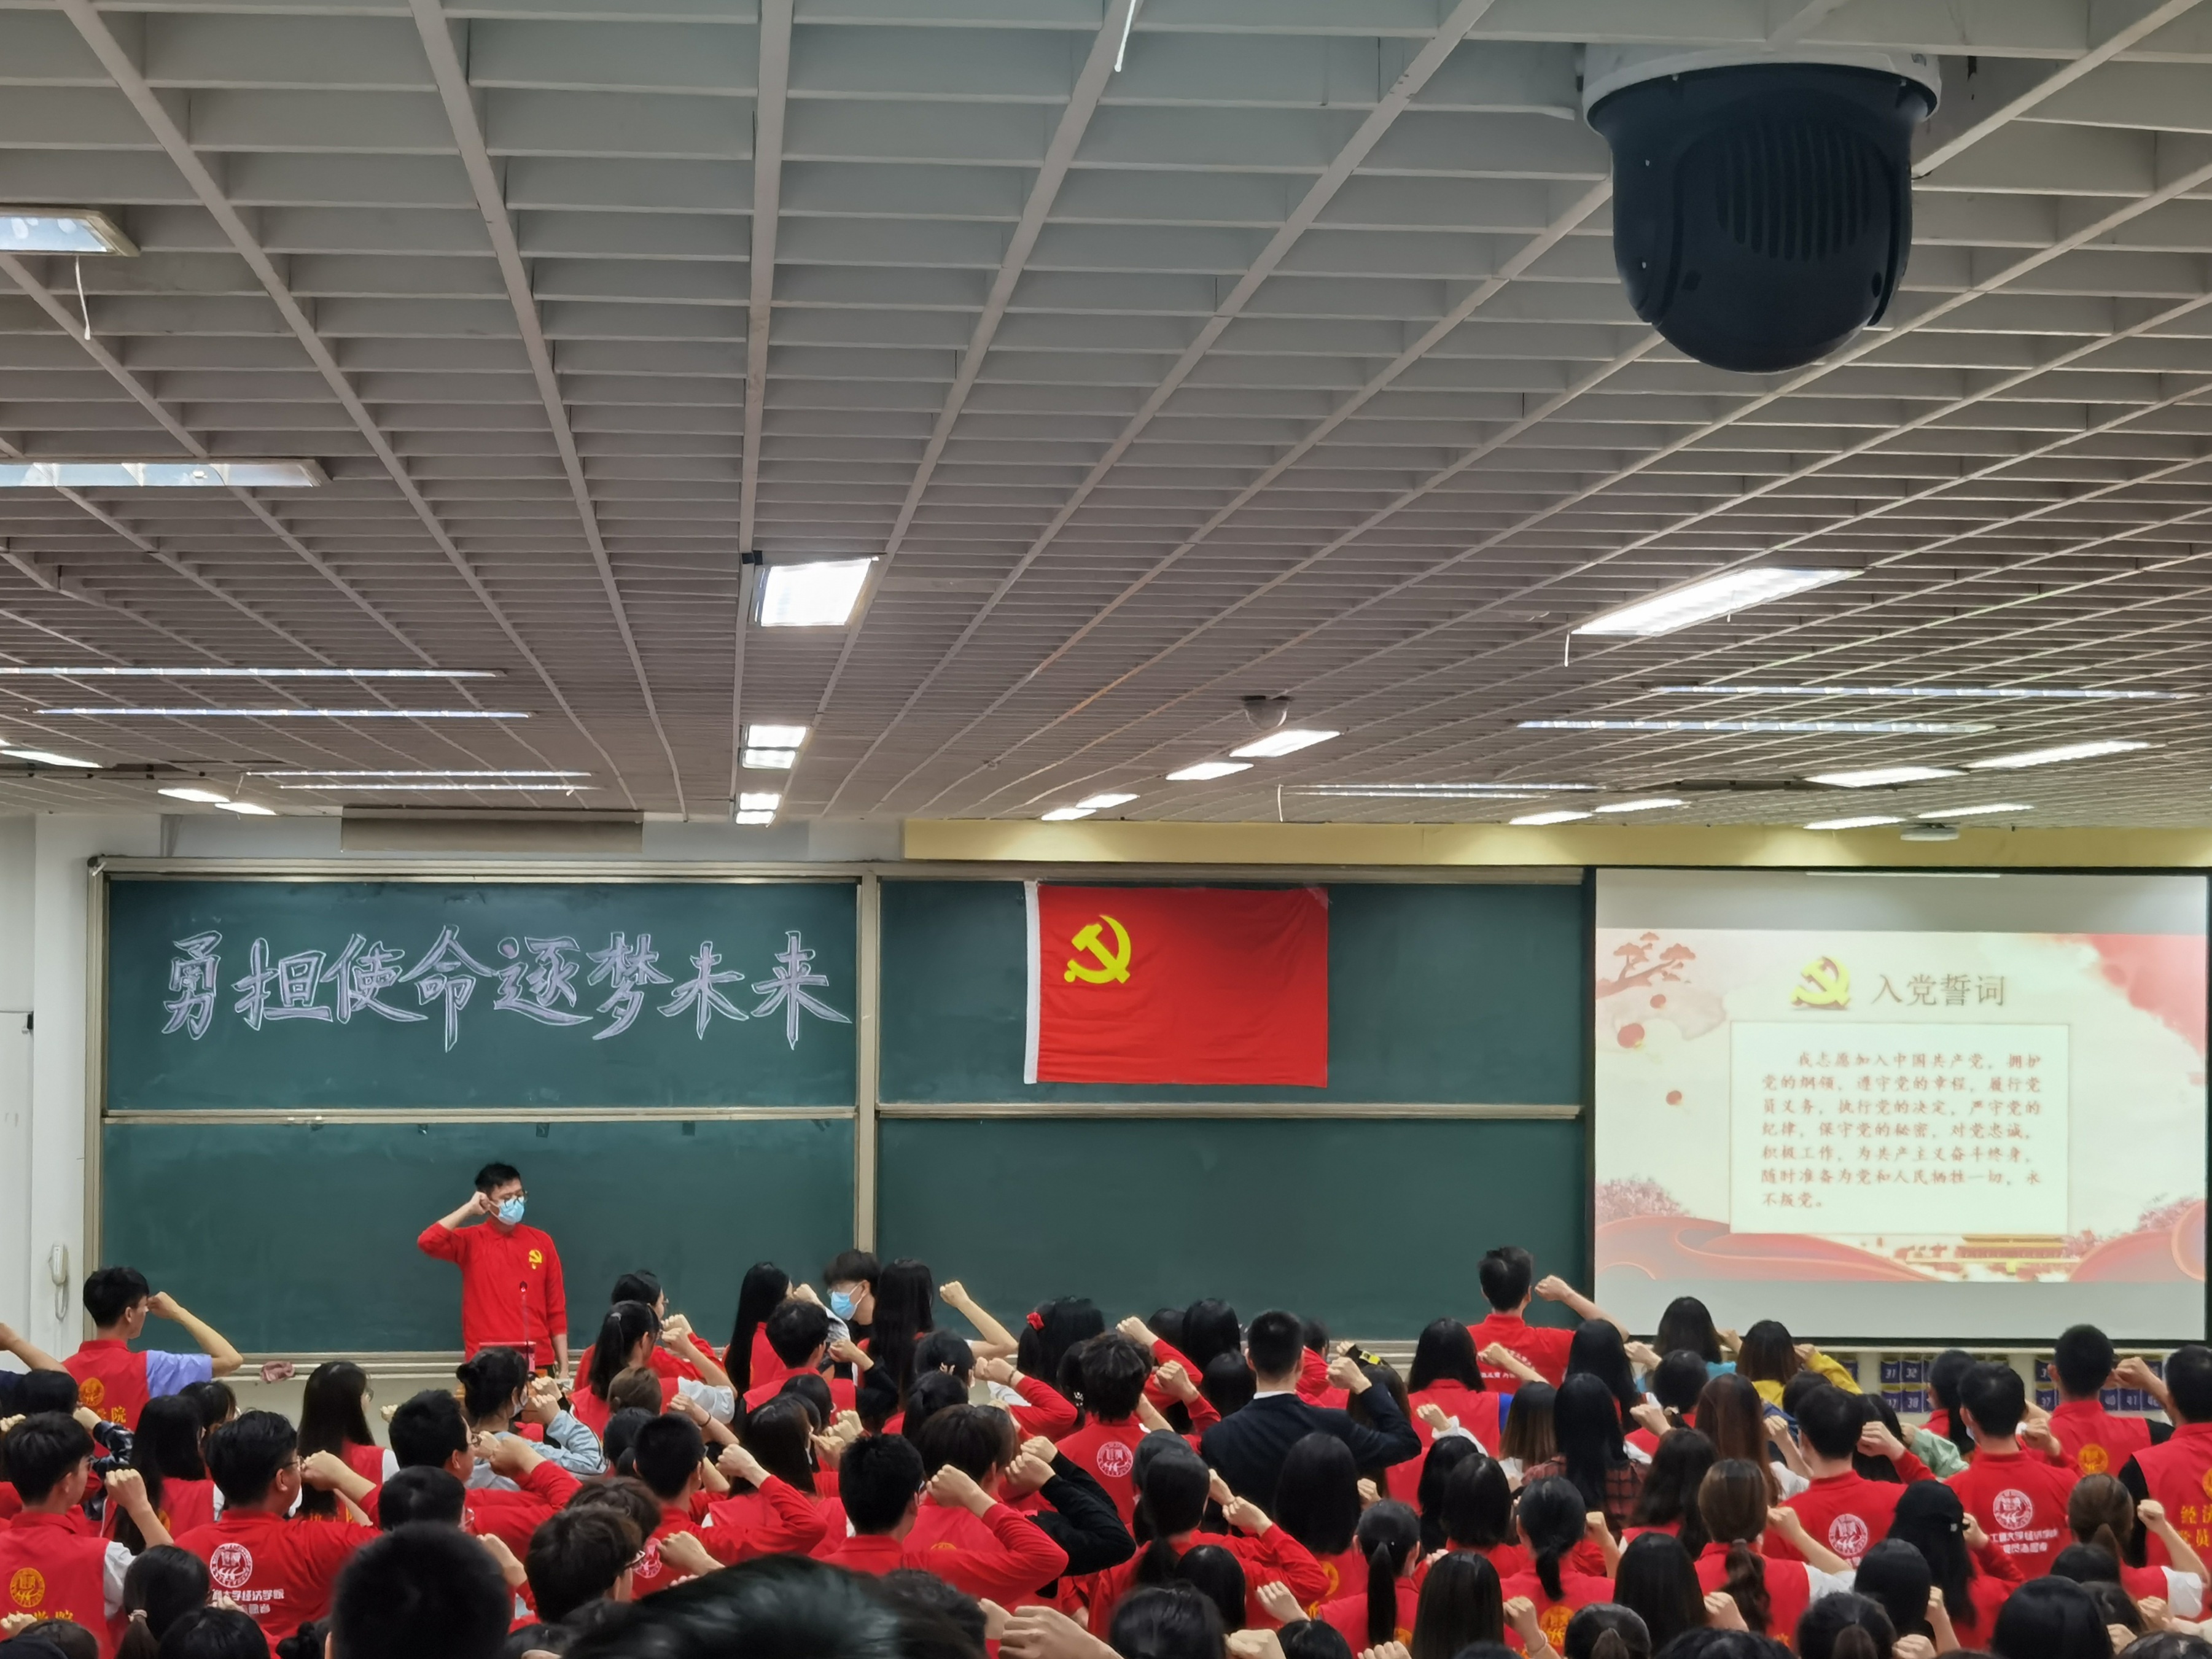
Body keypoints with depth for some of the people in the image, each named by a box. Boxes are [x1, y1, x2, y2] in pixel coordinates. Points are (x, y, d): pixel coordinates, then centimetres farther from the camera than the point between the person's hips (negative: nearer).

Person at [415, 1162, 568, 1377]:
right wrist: (469, 1208, -11)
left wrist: (564, 1368, 6)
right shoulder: (471, 1241, 3)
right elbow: (427, 1242, -17)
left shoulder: (541, 1242, 9)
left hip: (538, 1362, 2)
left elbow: (556, 1309, 10)